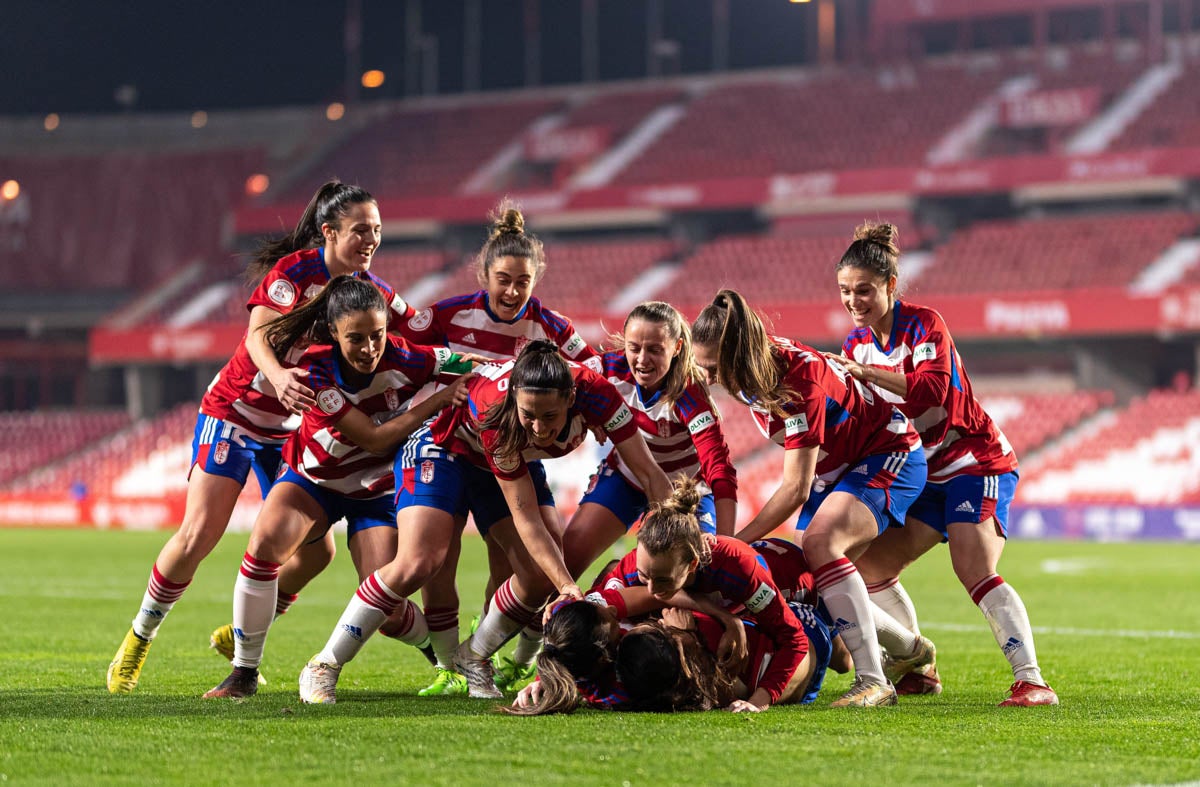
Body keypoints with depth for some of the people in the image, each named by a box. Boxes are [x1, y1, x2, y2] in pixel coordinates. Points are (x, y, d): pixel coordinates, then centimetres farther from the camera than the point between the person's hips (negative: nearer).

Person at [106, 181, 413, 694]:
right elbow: (258, 334, -33)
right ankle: (137, 641, 5)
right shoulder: (294, 270, -19)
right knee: (198, 535, -15)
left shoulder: (374, 292, -2)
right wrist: (278, 376, -54)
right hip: (234, 413, -5)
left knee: (315, 549, -5)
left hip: (292, 429, 6)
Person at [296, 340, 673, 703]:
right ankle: (323, 667, -11)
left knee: (543, 573, -12)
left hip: (517, 463, 5)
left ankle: (472, 658, 12)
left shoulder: (593, 392, -33)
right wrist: (567, 586, -43)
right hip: (444, 449, -5)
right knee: (416, 565, -23)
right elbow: (526, 518, -35)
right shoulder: (495, 412, -41)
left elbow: (650, 474, -25)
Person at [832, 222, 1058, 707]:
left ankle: (1031, 681, -31)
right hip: (924, 475, 8)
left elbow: (933, 386, -32)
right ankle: (918, 670, 12)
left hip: (977, 463, -8)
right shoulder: (857, 342, 5)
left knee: (975, 572, -25)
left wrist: (867, 372, -38)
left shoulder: (924, 324, -15)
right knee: (870, 563, 2)